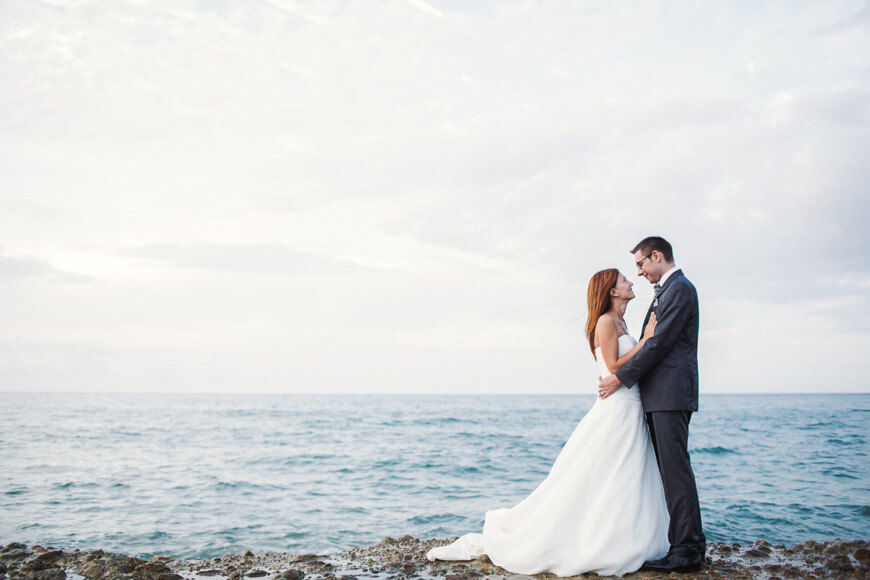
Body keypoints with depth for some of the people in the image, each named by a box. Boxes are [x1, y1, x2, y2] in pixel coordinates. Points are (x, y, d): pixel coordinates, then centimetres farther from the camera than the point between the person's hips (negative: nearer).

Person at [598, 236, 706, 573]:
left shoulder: (680, 288, -9)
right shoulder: (665, 291, 22)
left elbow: (660, 342, -16)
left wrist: (621, 377, -13)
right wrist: (619, 375, 16)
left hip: (672, 393, -10)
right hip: (660, 396, 10)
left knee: (675, 470, -9)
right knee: (669, 470, 10)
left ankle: (688, 551, -6)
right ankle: (680, 542, 15)